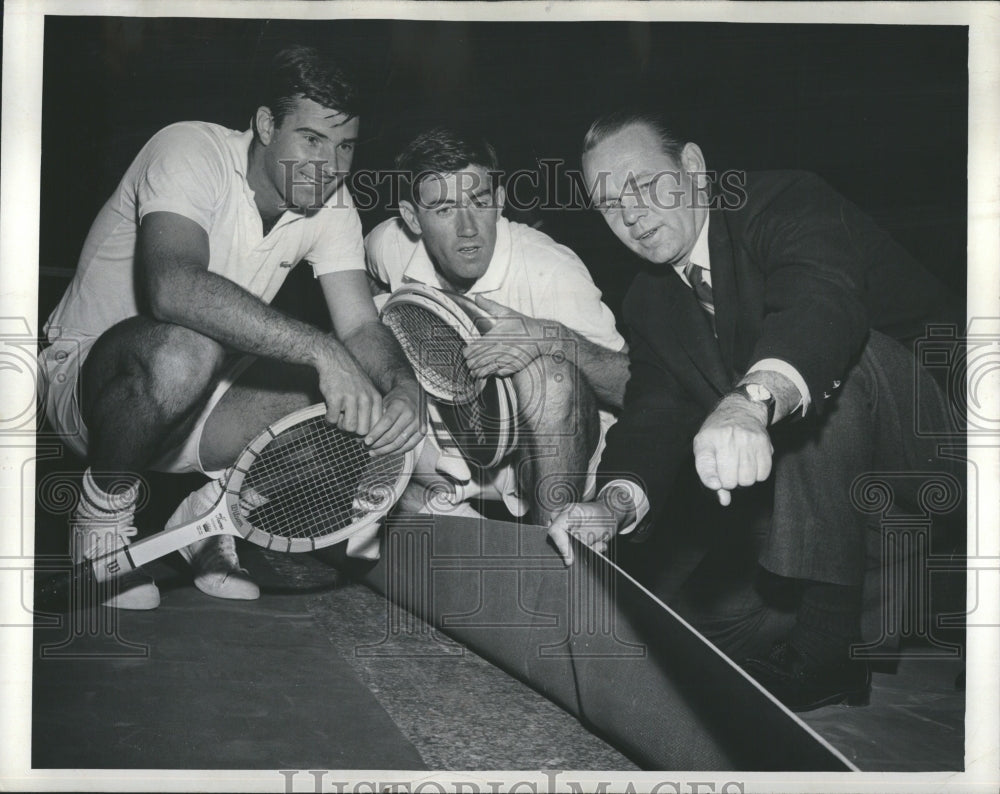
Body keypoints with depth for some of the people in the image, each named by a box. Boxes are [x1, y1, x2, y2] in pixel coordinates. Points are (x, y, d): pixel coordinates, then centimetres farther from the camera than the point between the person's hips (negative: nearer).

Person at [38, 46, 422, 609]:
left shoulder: (332, 205, -3)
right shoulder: (191, 151, -22)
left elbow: (361, 326, -9)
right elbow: (174, 286, -41)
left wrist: (405, 388, -32)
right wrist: (320, 351, -48)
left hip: (195, 399, 6)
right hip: (88, 371, -5)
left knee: (353, 409, -16)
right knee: (184, 351, -40)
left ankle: (214, 506, 6)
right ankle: (103, 510, -11)